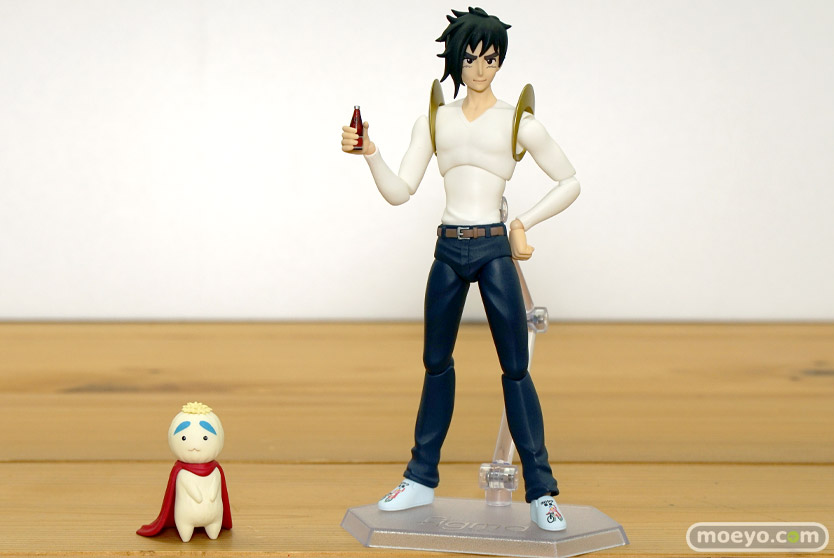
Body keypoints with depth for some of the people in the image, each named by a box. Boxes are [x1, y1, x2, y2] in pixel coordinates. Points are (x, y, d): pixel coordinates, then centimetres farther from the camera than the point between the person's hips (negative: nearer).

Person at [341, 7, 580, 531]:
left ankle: (541, 493, 5)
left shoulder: (518, 121, 1)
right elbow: (399, 192, 5)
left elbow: (570, 182, 8)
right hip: (449, 251, 4)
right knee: (436, 363, 12)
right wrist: (370, 153, -10)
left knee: (516, 370, -3)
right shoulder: (434, 122, 9)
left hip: (494, 251, -3)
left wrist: (524, 225, 0)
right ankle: (422, 479, 25)